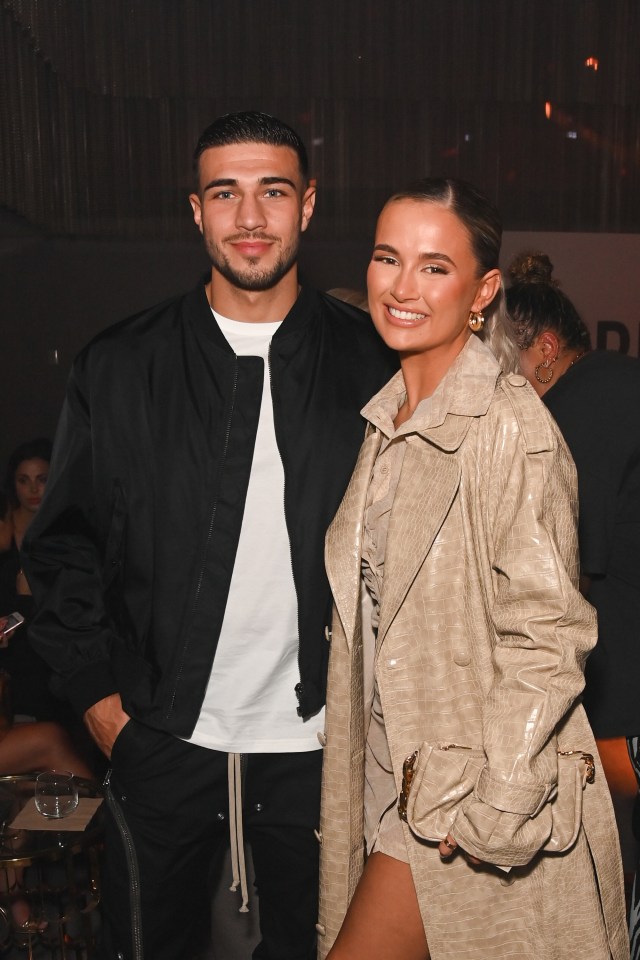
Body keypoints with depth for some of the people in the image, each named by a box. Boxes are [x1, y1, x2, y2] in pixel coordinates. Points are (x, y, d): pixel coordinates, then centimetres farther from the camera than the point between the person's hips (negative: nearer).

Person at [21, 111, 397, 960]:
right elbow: (63, 542, 3)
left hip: (318, 739, 0)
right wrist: (96, 692, -1)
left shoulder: (373, 365, -3)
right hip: (161, 738, 1)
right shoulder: (121, 366, -2)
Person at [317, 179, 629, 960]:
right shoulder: (387, 419, 6)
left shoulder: (512, 429, -19)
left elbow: (543, 638, -18)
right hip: (395, 771, 7)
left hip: (479, 784, -7)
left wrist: (487, 810, -16)